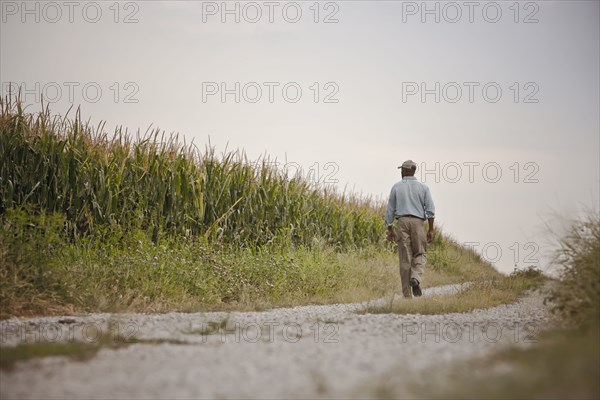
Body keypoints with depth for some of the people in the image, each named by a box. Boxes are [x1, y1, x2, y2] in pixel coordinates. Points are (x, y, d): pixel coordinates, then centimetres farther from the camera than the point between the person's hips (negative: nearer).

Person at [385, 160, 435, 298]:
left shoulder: (396, 187, 7)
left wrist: (390, 229, 13)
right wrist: (431, 230, 1)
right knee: (420, 255, 11)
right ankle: (416, 278, -19)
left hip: (402, 222, 1)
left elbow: (390, 209, 7)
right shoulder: (423, 187, 6)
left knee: (405, 259, 2)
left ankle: (407, 294, 1)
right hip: (418, 223, 0)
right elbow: (430, 210, -1)